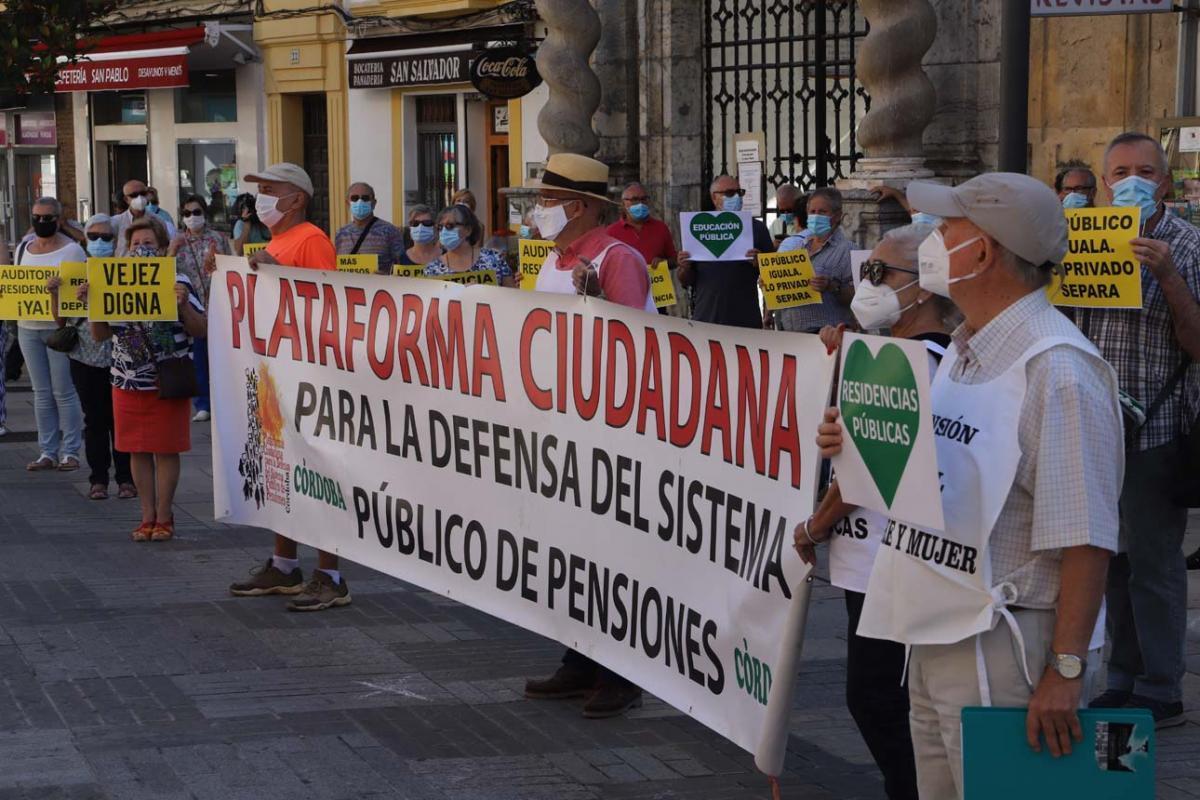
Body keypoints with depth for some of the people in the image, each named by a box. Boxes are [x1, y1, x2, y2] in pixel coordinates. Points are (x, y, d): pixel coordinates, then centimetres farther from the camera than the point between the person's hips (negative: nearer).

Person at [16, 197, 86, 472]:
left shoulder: (71, 250, -4)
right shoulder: (23, 249, 14)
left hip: (59, 327, -6)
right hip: (28, 327, 6)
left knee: (63, 392, -4)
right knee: (42, 393, 8)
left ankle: (70, 452, 2)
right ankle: (47, 452, 12)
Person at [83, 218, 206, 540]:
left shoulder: (179, 283, -4)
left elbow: (201, 330, -5)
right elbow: (101, 334, 10)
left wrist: (184, 303, -21)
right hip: (128, 381, 4)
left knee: (167, 450, 2)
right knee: (138, 451, 7)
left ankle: (163, 518, 12)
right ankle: (147, 517, 17)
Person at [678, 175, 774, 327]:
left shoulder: (757, 228, 7)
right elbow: (686, 282, 13)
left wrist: (759, 264, -13)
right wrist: (685, 268, -8)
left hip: (746, 321, -1)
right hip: (705, 320, 1)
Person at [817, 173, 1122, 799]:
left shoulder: (1056, 368, -19)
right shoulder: (966, 350, 13)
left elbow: (1084, 536, -21)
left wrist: (1066, 670, -23)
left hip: (999, 649, -10)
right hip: (934, 632, 10)